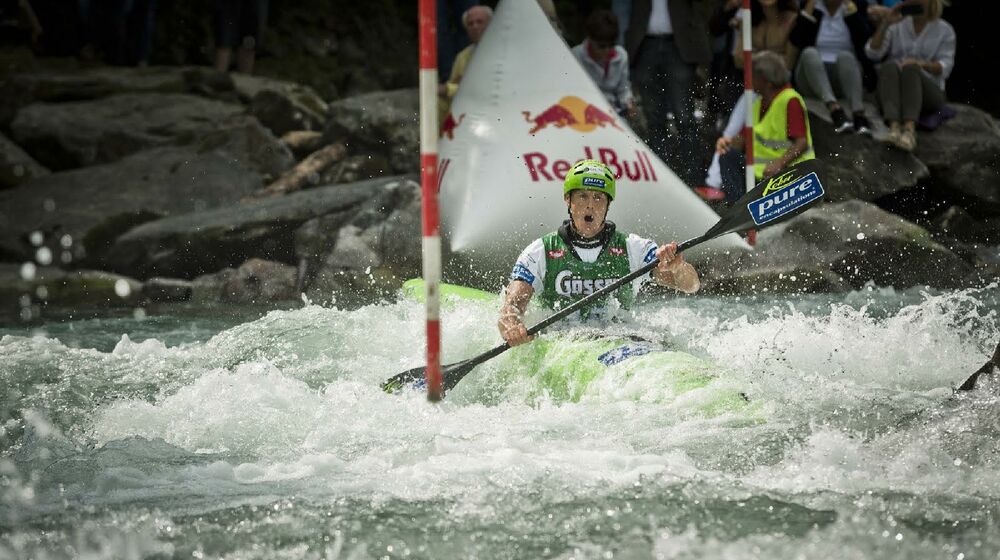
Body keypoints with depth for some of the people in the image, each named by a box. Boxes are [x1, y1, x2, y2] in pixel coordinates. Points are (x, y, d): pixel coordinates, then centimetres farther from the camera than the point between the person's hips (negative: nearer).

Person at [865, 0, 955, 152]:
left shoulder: (944, 30, 8)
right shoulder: (897, 26, 13)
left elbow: (944, 67, -4)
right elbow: (872, 53, 1)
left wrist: (921, 64, -24)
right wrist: (885, 24, -11)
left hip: (929, 92, -2)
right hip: (895, 93, 2)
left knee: (910, 69, -36)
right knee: (889, 66, -33)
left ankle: (910, 129, -59)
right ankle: (894, 128, -55)